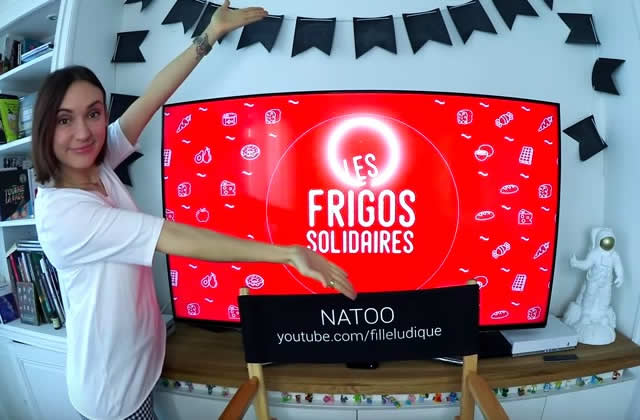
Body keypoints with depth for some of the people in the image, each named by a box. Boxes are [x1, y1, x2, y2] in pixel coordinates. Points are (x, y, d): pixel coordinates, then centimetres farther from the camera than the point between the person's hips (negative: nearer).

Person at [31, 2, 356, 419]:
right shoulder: (58, 210, -28)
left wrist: (211, 34, -14)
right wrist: (287, 253, -37)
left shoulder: (99, 164, -7)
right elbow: (176, 238, -35)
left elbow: (152, 98, -12)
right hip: (111, 387, -7)